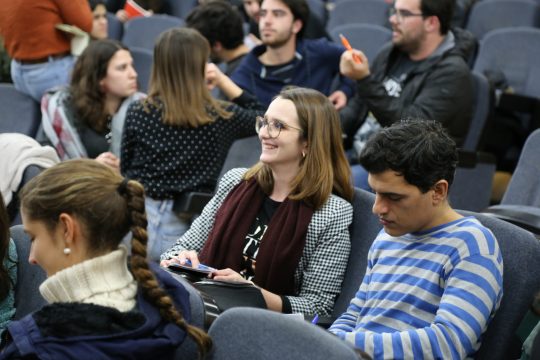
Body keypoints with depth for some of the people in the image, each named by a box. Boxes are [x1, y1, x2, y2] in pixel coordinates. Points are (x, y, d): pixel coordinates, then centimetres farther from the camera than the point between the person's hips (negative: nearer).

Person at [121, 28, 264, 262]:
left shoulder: (137, 113, 0)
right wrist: (224, 82, 16)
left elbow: (125, 169, 10)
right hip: (180, 228, -1)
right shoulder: (222, 117, -2)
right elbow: (260, 118, 20)